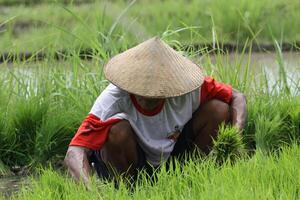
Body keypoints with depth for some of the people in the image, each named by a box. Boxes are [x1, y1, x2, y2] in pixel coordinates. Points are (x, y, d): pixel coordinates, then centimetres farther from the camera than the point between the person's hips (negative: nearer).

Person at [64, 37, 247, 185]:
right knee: (118, 129, -36)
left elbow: (237, 98, -9)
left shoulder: (185, 88, -24)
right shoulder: (115, 98, -32)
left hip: (170, 159, 3)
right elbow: (74, 153, -40)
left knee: (219, 110, -15)